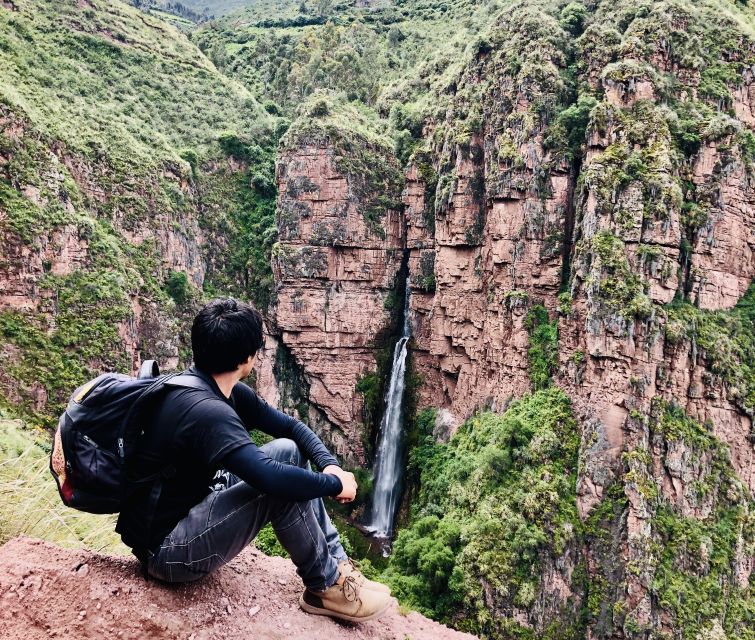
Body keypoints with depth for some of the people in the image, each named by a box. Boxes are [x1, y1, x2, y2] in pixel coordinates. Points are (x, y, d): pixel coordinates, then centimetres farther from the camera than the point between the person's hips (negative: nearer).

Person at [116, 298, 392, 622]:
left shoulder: (228, 392, 0)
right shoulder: (205, 410, -30)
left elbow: (292, 426, 6)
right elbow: (269, 477, -41)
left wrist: (330, 464, -12)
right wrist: (335, 484, -24)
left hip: (192, 508, 10)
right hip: (166, 550, -9)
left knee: (287, 450, 1)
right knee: (281, 486, -24)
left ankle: (337, 564, 3)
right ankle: (326, 586, -3)